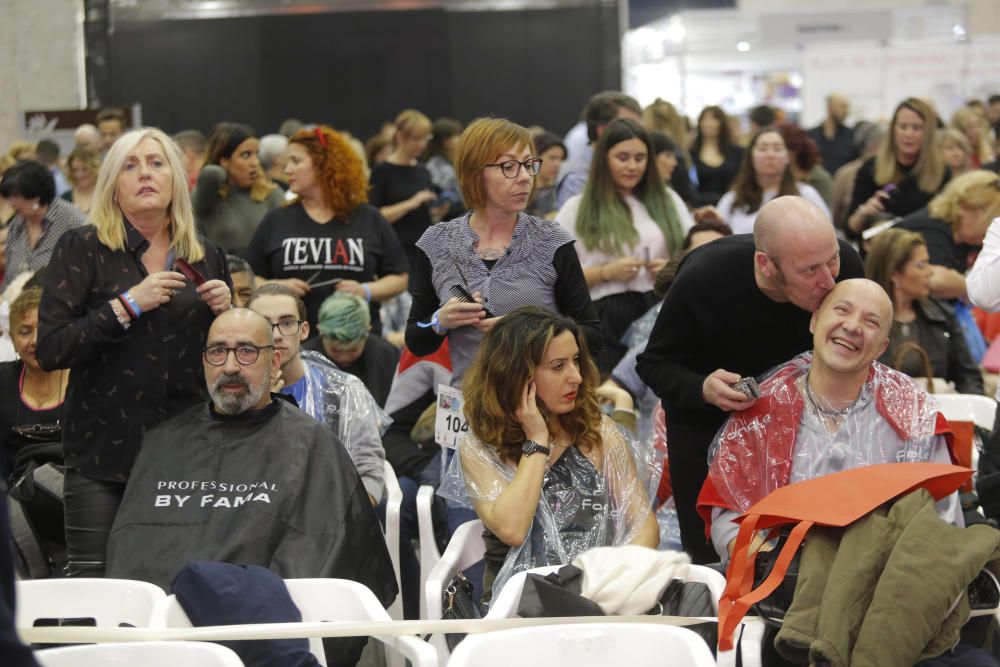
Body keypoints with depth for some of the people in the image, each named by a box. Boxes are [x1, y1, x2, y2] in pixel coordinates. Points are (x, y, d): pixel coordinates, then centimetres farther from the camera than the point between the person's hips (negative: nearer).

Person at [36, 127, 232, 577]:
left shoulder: (206, 257, 12)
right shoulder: (82, 249, 0)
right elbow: (49, 350, -8)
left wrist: (225, 312, 0)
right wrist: (127, 307, -15)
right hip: (103, 453, -3)